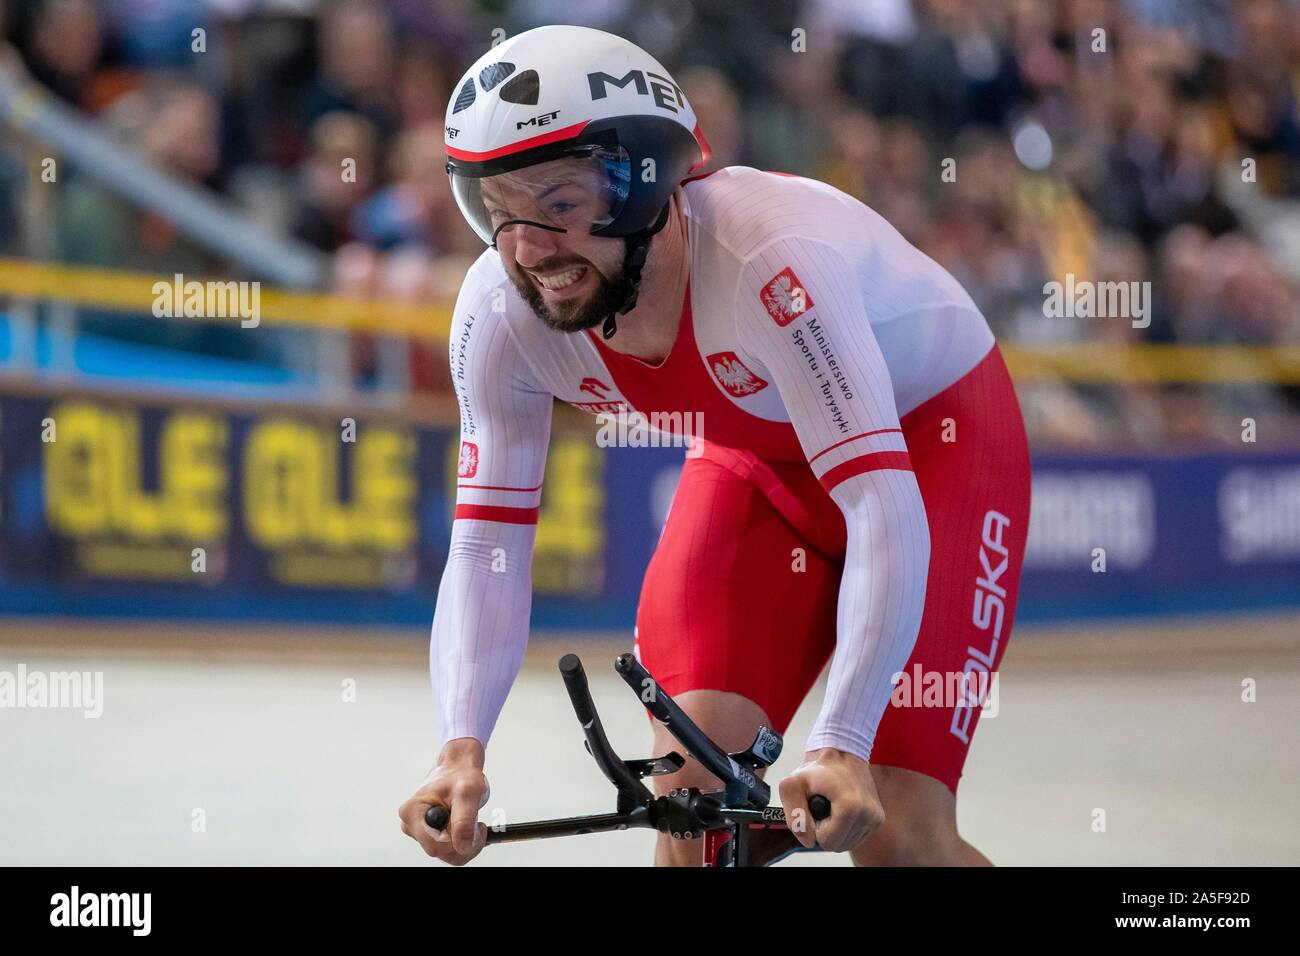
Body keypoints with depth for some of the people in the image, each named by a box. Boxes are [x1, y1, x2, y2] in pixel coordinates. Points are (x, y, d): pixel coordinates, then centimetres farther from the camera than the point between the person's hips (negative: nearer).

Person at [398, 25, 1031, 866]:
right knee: (689, 792, -15)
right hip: (765, 457, 5)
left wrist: (841, 748, -52)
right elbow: (486, 549, -18)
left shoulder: (768, 257, -39)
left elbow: (886, 513, -43)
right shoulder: (502, 313, -23)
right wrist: (462, 751, -34)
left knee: (896, 833, -14)